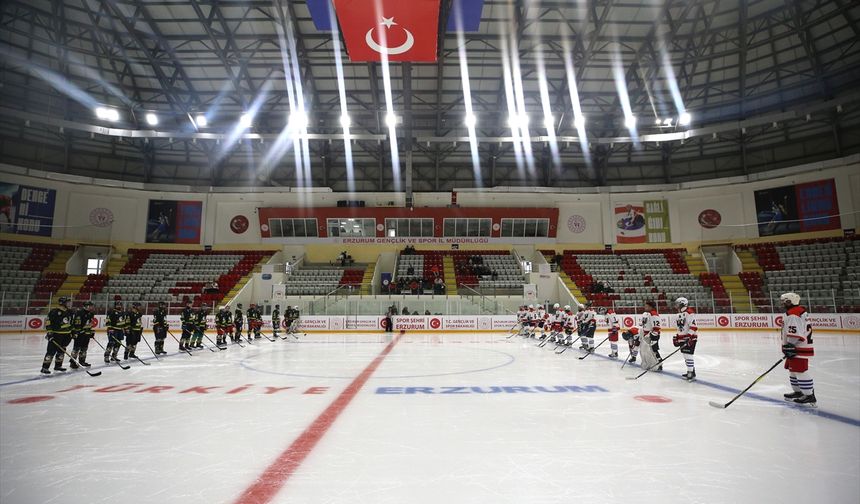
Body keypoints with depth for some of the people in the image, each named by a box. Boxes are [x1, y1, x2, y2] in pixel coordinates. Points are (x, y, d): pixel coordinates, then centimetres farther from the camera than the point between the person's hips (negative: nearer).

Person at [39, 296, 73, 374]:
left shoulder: (69, 312, 9)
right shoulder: (54, 312, -15)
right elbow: (49, 322, -16)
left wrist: (72, 332, 19)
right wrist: (49, 332, -21)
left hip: (65, 335, 8)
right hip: (55, 334, -8)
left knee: (62, 350, 15)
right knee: (52, 350, -10)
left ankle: (58, 365, 27)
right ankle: (45, 367, -4)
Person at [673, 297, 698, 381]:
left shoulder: (690, 312, -14)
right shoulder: (680, 314, 17)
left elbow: (693, 326, -22)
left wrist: (690, 337, -27)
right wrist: (677, 338, 21)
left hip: (690, 338, -10)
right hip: (682, 338, 10)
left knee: (688, 355, -11)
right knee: (686, 355, 13)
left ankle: (691, 373, -6)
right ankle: (690, 371, 21)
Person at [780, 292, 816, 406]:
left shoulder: (792, 315, -20)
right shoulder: (799, 312, 15)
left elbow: (795, 334, -26)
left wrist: (789, 346, -23)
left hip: (799, 349, -11)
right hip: (797, 348, 11)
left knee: (800, 371, -8)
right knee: (793, 370, 19)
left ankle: (809, 396, -3)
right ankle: (798, 392, 29)